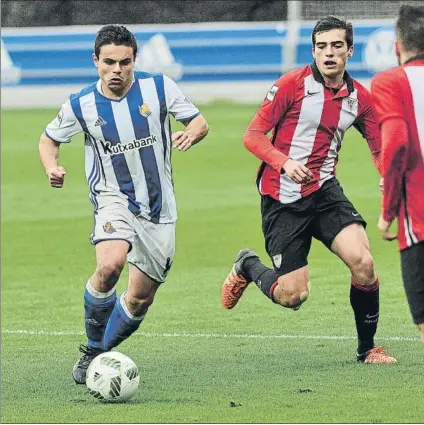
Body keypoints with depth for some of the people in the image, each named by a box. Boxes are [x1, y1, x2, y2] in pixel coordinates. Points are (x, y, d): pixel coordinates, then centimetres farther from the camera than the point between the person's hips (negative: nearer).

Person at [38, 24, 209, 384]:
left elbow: (200, 122, 3)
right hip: (114, 200, -2)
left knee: (140, 299, 3)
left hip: (159, 208, 2)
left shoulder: (159, 87, -5)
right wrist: (52, 167, -10)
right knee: (109, 265, -31)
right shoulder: (81, 105, -5)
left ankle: (101, 353, 28)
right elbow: (49, 139, 11)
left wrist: (191, 134, -21)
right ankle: (92, 351, -12)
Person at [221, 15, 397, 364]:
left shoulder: (359, 97, 4)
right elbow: (253, 135, -8)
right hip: (283, 197, -4)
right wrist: (284, 162, -26)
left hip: (325, 190, 4)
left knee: (362, 262, -19)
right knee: (292, 296, -7)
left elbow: (380, 149, 10)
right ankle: (248, 267, 28)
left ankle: (367, 348, 1)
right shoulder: (293, 84, -10)